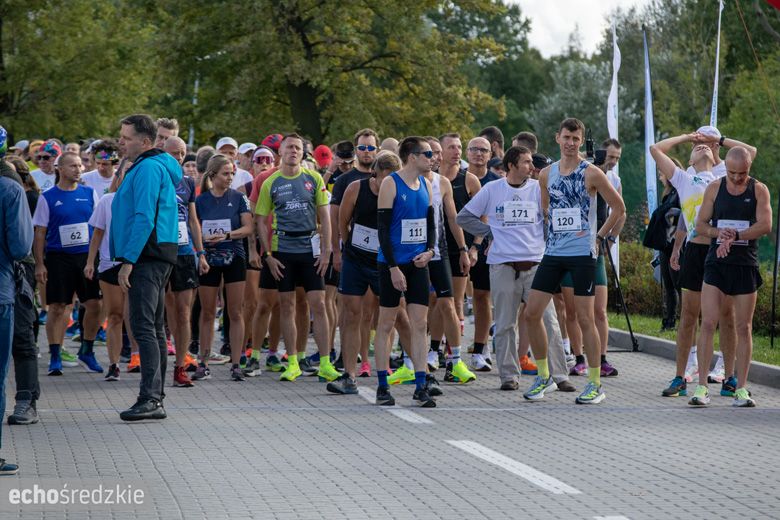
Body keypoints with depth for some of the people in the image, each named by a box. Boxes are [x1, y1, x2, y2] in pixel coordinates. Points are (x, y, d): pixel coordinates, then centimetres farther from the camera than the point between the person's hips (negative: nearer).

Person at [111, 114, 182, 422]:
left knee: (143, 326, -14)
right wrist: (129, 259, 22)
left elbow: (144, 218, -20)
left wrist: (128, 261, -21)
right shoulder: (150, 166, 20)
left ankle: (150, 398, -19)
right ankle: (155, 397, 16)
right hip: (154, 257, 11)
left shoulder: (148, 168, -13)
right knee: (153, 327, 12)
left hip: (147, 256, -11)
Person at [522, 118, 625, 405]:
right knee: (532, 313, 0)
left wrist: (600, 236, -1)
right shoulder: (546, 174, 9)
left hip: (582, 254, -5)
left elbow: (619, 208, 0)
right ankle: (544, 376, 14)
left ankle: (595, 384, 4)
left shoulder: (591, 174, -6)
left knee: (585, 318, -4)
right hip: (553, 253, 5)